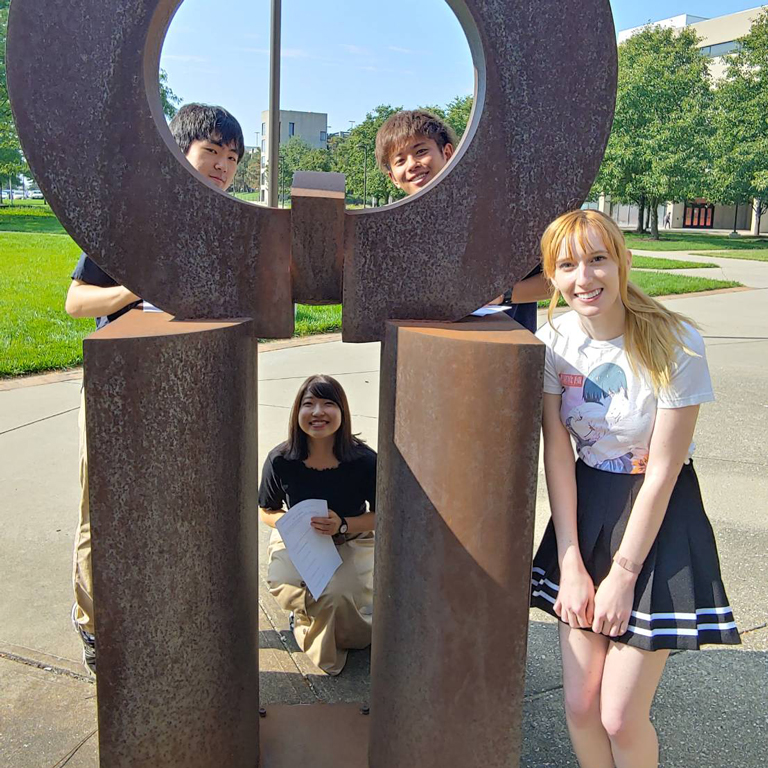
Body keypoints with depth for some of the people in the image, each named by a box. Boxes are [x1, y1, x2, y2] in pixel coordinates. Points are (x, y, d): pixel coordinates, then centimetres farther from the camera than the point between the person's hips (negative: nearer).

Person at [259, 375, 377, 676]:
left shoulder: (364, 460, -16)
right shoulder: (280, 460, -13)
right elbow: (267, 512, 3)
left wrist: (343, 525, -22)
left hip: (351, 543, -1)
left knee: (337, 593, -30)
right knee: (282, 583, -30)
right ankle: (306, 616, 9)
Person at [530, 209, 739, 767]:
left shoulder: (675, 345, -19)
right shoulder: (554, 341, -8)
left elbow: (663, 471, -15)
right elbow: (558, 454, -5)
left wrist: (622, 574, -12)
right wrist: (572, 565, -7)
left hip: (660, 517, -3)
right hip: (587, 508, 4)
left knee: (622, 717, -1)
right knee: (580, 705, 7)